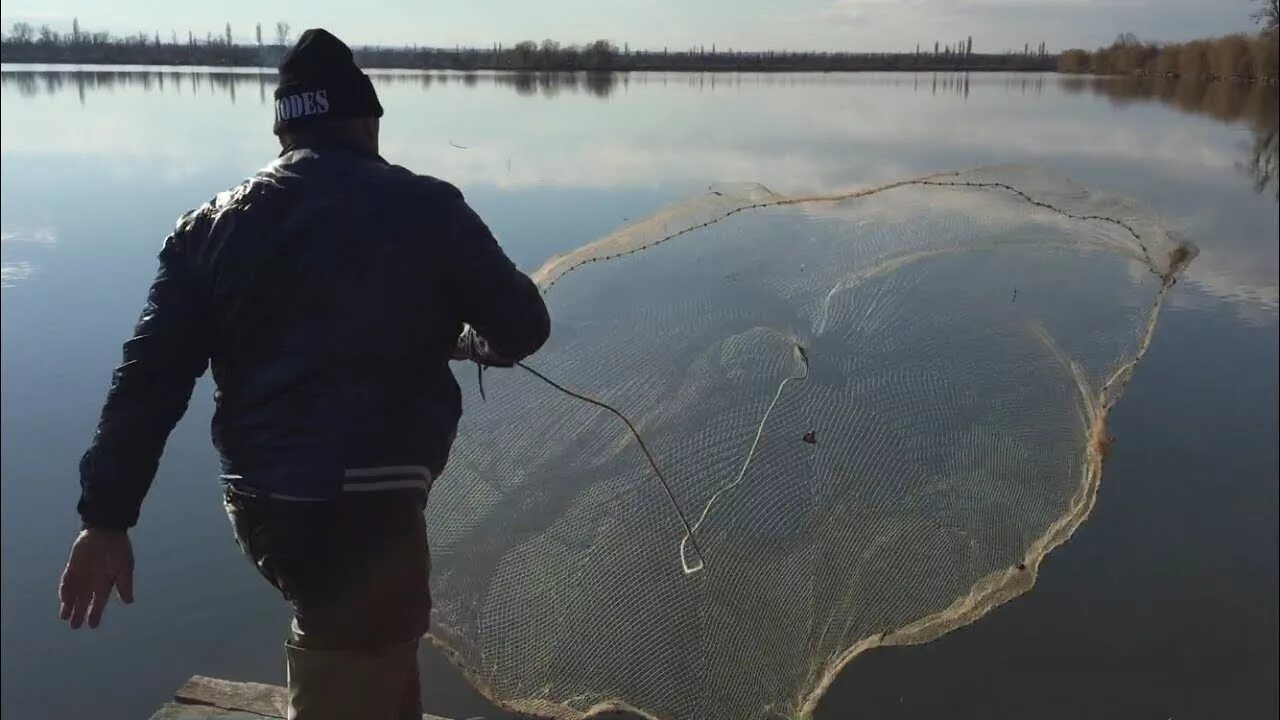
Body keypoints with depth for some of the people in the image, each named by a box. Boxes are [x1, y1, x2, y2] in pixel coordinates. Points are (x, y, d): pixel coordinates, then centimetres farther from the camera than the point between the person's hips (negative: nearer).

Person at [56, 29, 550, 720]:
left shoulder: (211, 225, 8)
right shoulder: (428, 208, -3)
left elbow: (147, 378, 3)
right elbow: (522, 326, 4)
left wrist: (106, 516, 8)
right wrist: (460, 337, 26)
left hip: (260, 505, 6)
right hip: (364, 507, -5)